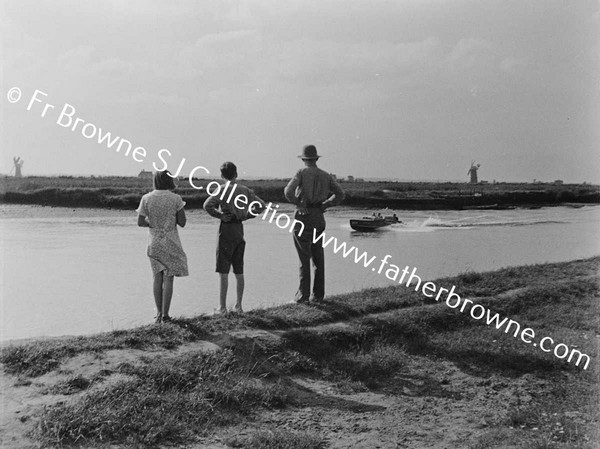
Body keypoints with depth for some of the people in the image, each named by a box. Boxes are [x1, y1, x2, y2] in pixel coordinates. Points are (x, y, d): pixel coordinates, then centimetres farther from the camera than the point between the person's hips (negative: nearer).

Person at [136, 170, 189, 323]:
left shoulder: (146, 198, -2)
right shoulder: (176, 198, -8)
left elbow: (140, 222, -2)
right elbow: (182, 222, -7)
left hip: (154, 242, 2)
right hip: (170, 241, -2)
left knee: (157, 276, 12)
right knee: (168, 278, 2)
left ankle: (159, 313, 11)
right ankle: (165, 314, 1)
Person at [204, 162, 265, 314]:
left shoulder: (223, 189, -8)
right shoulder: (245, 190, 6)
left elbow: (207, 205, -22)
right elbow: (261, 205, 3)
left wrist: (220, 215, -10)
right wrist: (246, 216, 6)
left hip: (226, 229, -5)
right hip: (240, 230, 5)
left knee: (223, 271, -2)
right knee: (239, 271, 12)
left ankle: (222, 307, -2)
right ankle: (238, 306, 17)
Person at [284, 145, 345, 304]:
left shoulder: (302, 173, -5)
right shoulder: (326, 175, 11)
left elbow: (288, 191, -18)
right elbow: (340, 194, 12)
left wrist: (299, 204, -6)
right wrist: (324, 205, 13)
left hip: (303, 217, -4)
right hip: (319, 218, 5)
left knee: (304, 258, -3)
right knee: (318, 258, 10)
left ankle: (303, 294, -4)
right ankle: (318, 294, 11)